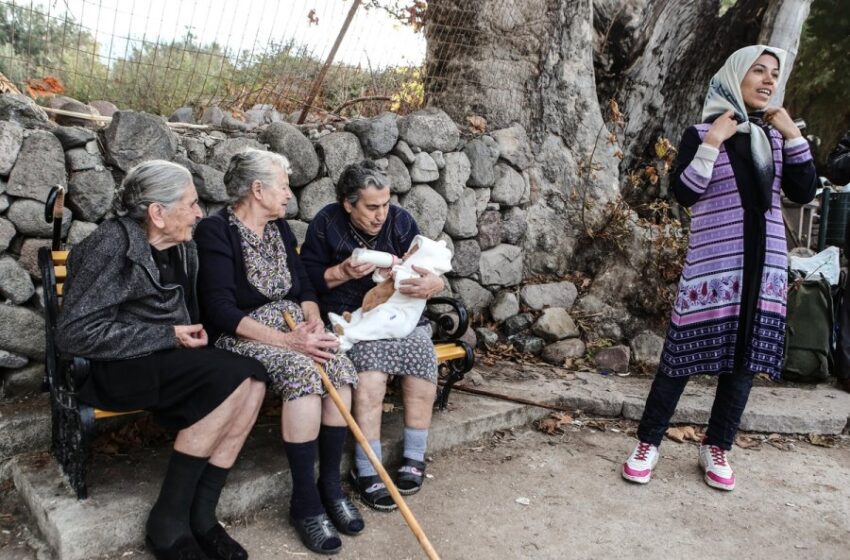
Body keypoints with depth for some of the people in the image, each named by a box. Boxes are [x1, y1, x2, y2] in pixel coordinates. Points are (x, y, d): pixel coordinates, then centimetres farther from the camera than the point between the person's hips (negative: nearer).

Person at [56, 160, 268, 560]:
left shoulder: (182, 247, 9)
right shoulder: (113, 243, -14)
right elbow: (74, 333, -19)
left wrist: (192, 334, -1)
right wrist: (167, 337, -18)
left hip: (168, 360, 7)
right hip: (117, 368, -7)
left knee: (252, 379, -20)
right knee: (234, 376, -28)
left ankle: (200, 516, -12)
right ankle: (168, 521, -15)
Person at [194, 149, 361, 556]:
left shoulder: (279, 227, 12)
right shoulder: (215, 231, -10)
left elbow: (303, 286, 13)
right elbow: (221, 310, -19)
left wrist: (313, 321, -10)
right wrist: (286, 340, -26)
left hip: (293, 326, 6)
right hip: (241, 335, -6)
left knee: (339, 366, -23)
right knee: (303, 371, -33)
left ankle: (331, 482, -10)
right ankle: (305, 500, -19)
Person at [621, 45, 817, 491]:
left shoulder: (775, 136, 13)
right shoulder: (701, 134, -1)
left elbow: (803, 193, 5)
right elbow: (684, 194, -11)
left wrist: (794, 135, 0)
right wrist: (712, 143, -16)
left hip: (765, 262, 5)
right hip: (713, 263, -5)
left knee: (746, 358, 7)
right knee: (683, 353, -3)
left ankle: (716, 448, 21)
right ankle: (648, 443, 9)